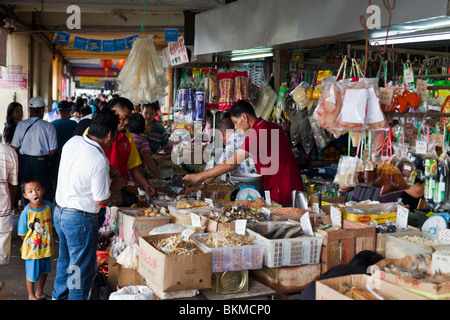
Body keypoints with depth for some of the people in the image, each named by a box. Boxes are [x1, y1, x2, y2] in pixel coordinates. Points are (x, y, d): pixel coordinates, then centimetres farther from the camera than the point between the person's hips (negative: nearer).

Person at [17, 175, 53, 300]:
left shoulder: (48, 206, -9)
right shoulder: (26, 212, -21)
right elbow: (22, 233, -11)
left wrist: (47, 239, 4)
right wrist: (31, 243, -4)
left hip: (46, 247, 5)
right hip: (32, 249, -4)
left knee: (44, 271, 21)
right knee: (32, 273, 12)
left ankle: (39, 293, 44)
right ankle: (31, 296, 36)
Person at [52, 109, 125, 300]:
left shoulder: (72, 142, -4)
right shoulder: (100, 161, -27)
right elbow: (100, 200, -19)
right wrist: (115, 185, -1)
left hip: (59, 211, 9)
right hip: (80, 219, -8)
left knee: (65, 259, 27)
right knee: (81, 268, 9)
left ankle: (59, 296, 43)